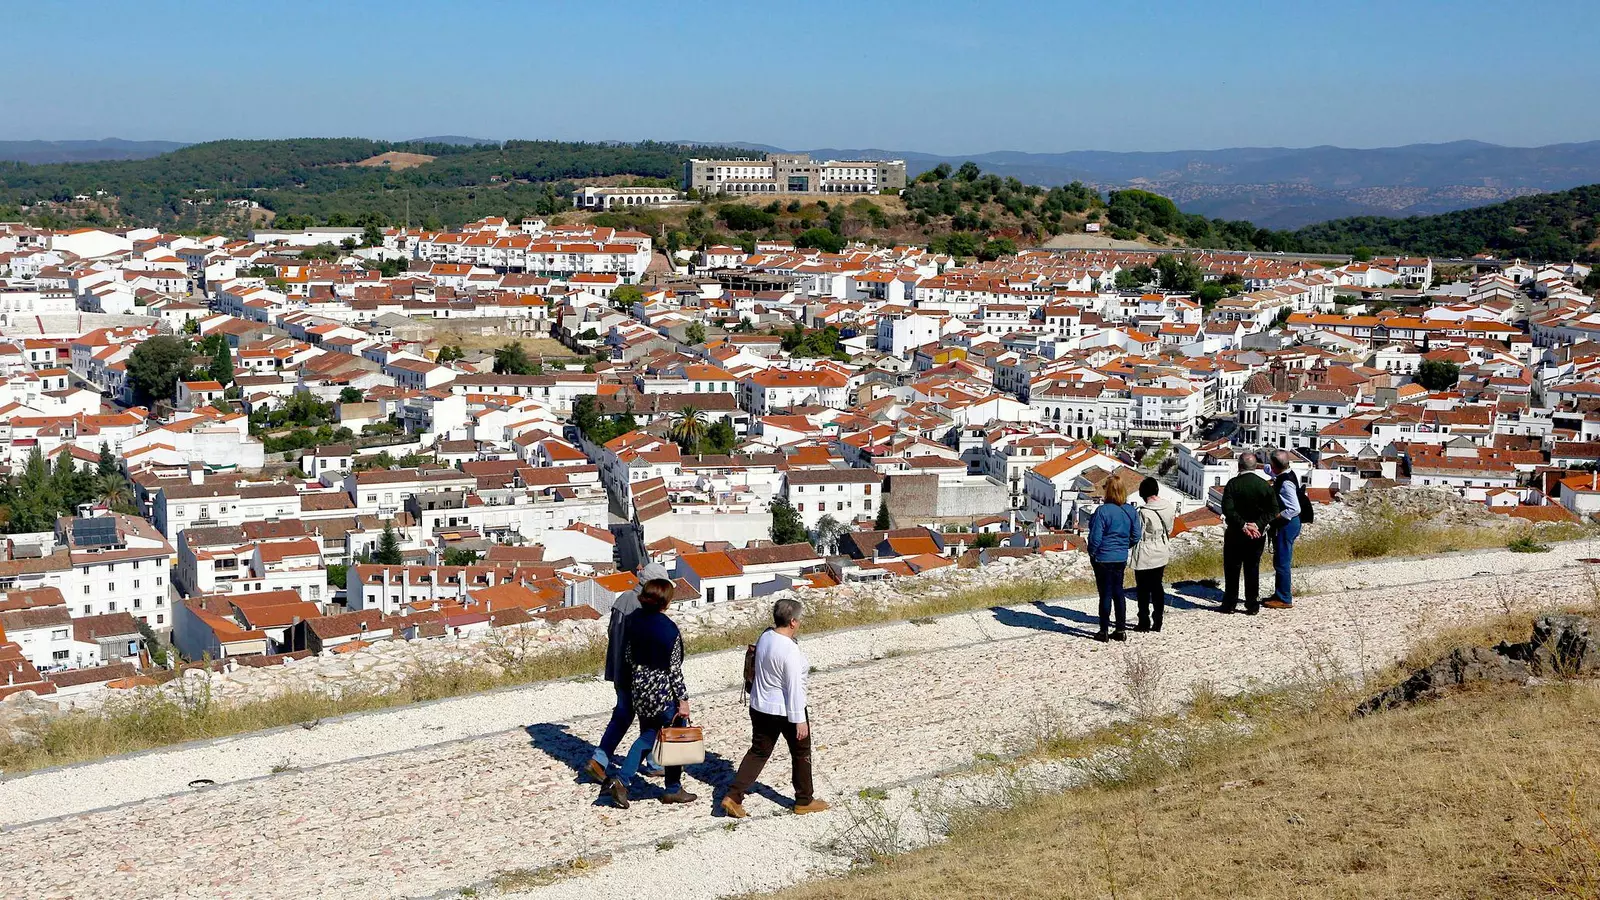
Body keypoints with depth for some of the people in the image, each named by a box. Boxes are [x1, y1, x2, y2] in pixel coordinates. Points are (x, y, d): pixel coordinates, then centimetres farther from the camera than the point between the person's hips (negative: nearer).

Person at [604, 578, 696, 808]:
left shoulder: (634, 619, -2)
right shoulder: (668, 629, -20)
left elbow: (628, 656, 7)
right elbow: (674, 668, -17)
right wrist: (683, 699, -11)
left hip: (640, 688, 7)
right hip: (664, 691, -6)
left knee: (646, 737, 20)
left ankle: (621, 780, 6)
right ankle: (673, 790, 22)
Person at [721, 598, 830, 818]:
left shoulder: (765, 637, -2)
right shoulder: (790, 650, -25)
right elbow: (794, 687, -23)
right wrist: (799, 720, -18)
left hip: (760, 708, 7)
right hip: (786, 710, -7)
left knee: (758, 752, 15)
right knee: (801, 754, 14)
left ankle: (733, 796, 7)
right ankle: (804, 801, 27)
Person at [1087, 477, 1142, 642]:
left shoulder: (1103, 511, -19)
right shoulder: (1131, 511, -1)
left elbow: (1095, 537, -17)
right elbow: (1135, 536, 5)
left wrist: (1092, 553, -1)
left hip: (1103, 558, -5)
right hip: (1121, 558, 5)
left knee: (1105, 594, 2)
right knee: (1118, 592, 15)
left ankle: (1104, 631, 9)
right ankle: (1121, 630, 18)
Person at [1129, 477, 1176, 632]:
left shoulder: (1144, 512, -22)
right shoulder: (1170, 506, -5)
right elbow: (1169, 529, 7)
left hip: (1145, 556, -6)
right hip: (1161, 553, 6)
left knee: (1143, 589, 6)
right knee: (1157, 587, 14)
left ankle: (1144, 622, 11)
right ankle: (1157, 623, 17)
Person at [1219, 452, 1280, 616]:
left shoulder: (1233, 484, -10)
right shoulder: (1265, 485, -2)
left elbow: (1228, 509, -19)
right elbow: (1273, 510, -7)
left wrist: (1243, 525, -18)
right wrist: (1258, 525, -12)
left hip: (1235, 534, -2)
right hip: (1257, 535, 2)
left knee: (1232, 569, 8)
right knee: (1252, 570, 9)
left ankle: (1230, 604, 11)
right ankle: (1252, 606, 10)